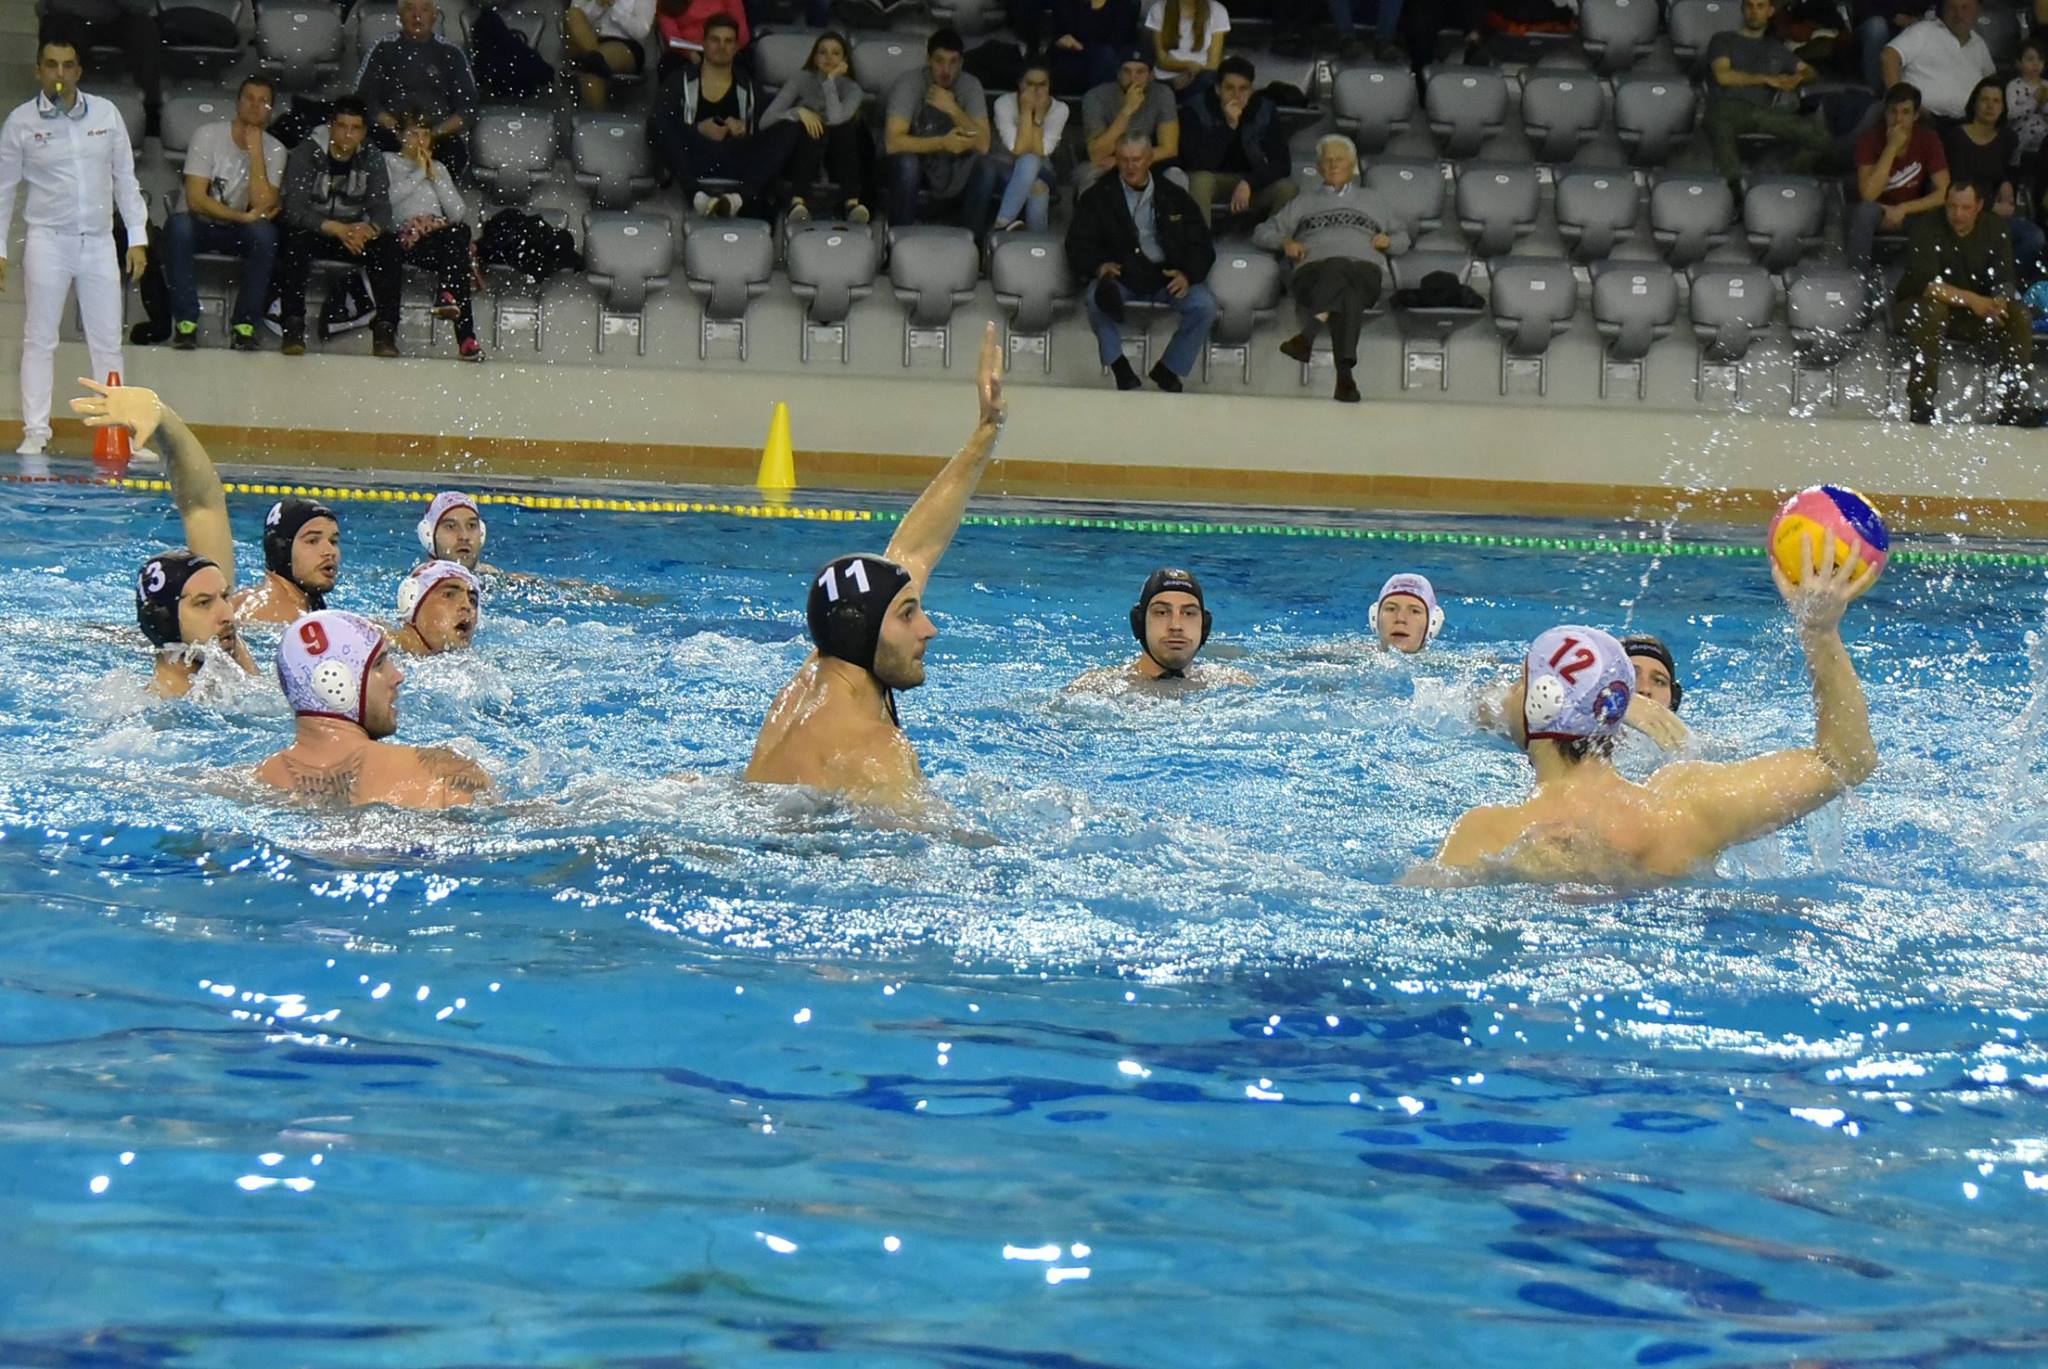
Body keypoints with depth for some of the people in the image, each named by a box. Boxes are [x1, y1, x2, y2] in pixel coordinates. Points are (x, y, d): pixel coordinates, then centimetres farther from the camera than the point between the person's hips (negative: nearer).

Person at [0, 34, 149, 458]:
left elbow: (125, 180, 10)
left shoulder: (106, 114, 5)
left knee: (108, 342, 4)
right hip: (48, 240, -2)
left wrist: (137, 238, 4)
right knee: (39, 340, -1)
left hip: (99, 241, 2)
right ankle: (35, 433, 1)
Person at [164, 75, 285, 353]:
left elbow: (263, 206, -19)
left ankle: (244, 325, -25)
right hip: (203, 225, -1)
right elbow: (196, 199, -16)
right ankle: (186, 322, -29)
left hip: (239, 234, 1)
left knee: (265, 233, -33)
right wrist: (243, 216, -20)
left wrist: (255, 151, -20)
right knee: (177, 226, -35)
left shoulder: (274, 150, -2)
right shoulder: (207, 135, -9)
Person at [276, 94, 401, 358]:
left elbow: (381, 211, -7)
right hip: (312, 231, -3)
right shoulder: (305, 155, -10)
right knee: (296, 241, -37)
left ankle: (385, 330, -29)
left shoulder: (372, 162, 2)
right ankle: (293, 327, -35)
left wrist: (369, 229, -33)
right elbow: (294, 210, -21)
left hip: (354, 233, 3)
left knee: (387, 244, -26)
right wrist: (337, 229, -35)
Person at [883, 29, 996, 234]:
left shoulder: (970, 86, -11)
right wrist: (942, 143, -37)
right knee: (905, 162, -35)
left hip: (955, 173, 2)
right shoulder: (910, 83, -20)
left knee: (986, 167, -25)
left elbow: (983, 145, -20)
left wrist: (952, 109, -31)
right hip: (915, 165, -2)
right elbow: (892, 142, -30)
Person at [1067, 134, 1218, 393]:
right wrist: (1098, 266, -20)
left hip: (1166, 276, 2)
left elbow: (1201, 245, 10)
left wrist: (1188, 274, -12)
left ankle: (1168, 369, -5)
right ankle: (1120, 369, -18)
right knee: (1097, 298, -35)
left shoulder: (1174, 197, 13)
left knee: (1204, 306, -24)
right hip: (1119, 276, -2)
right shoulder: (1098, 197, 9)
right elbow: (1079, 245, 2)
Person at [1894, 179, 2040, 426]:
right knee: (1931, 312, -38)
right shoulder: (1927, 228, -17)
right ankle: (1921, 404, -32)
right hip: (1921, 305, -4)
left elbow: (2004, 279, -10)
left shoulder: (1995, 228, -5)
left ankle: (2014, 404, -14)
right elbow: (1923, 282, -29)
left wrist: (1998, 303, -34)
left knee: (2018, 314, -19)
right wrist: (1970, 299, -39)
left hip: (1976, 310, 4)